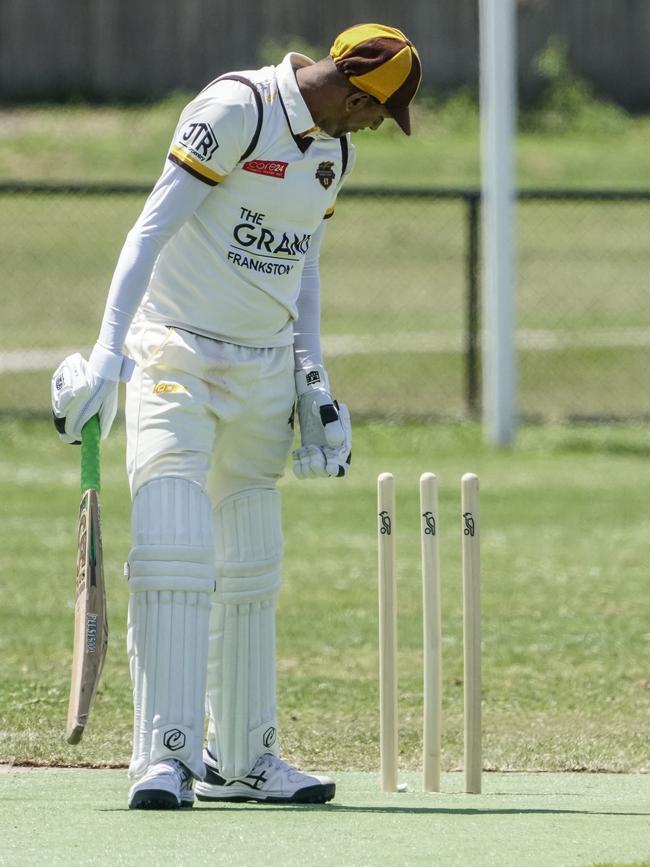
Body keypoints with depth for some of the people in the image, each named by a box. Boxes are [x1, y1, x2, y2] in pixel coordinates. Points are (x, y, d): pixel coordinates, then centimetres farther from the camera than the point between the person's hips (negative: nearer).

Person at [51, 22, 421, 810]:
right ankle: (167, 759, -20)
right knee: (173, 553, -18)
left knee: (251, 573, 10)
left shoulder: (334, 148, 9)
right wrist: (107, 351, -27)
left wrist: (314, 380, 12)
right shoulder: (235, 109, -15)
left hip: (264, 372, 7)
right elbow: (153, 228, -20)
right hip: (176, 355, -7)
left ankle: (241, 760, 19)